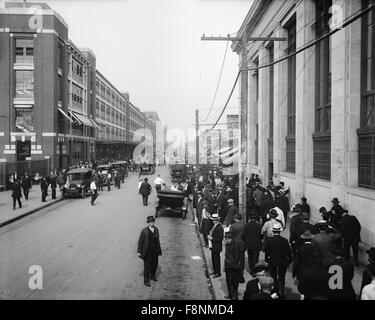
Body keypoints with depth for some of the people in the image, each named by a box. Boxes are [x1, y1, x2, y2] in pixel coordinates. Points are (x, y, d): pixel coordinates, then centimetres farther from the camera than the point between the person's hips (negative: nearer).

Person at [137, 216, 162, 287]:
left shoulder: (156, 229, -2)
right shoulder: (144, 231, -17)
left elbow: (157, 240, 8)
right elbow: (140, 241, -10)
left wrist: (159, 249, 11)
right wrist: (139, 251, -9)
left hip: (155, 250, 5)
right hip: (147, 251, -5)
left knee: (155, 263, 18)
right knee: (147, 266, 1)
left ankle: (152, 276, 43)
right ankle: (146, 281, 16)